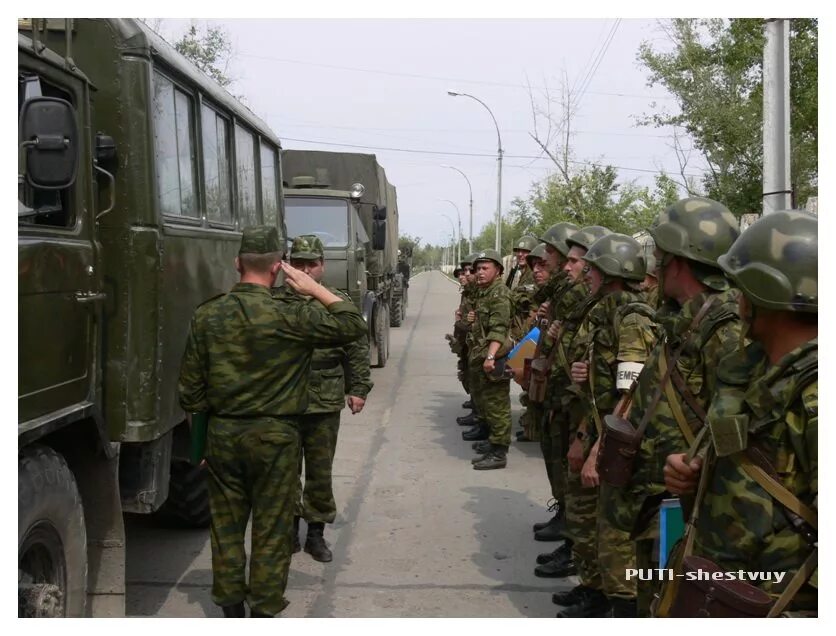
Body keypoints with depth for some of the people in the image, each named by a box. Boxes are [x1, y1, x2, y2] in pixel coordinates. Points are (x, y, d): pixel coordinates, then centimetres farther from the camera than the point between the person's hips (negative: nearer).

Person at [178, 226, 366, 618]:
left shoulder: (207, 316, -2)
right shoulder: (289, 317, -15)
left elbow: (190, 390, 2)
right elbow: (353, 325, -7)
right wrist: (316, 290, -1)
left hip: (222, 434, 4)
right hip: (274, 436, -4)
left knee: (226, 526, 15)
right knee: (271, 529, 7)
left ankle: (231, 610, 24)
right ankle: (263, 612, 14)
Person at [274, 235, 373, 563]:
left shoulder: (340, 303, 2)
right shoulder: (274, 302, 0)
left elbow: (357, 349, 5)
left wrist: (358, 389, 2)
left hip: (325, 405, 0)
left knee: (320, 472, 8)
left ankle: (316, 533, 21)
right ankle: (290, 527, 27)